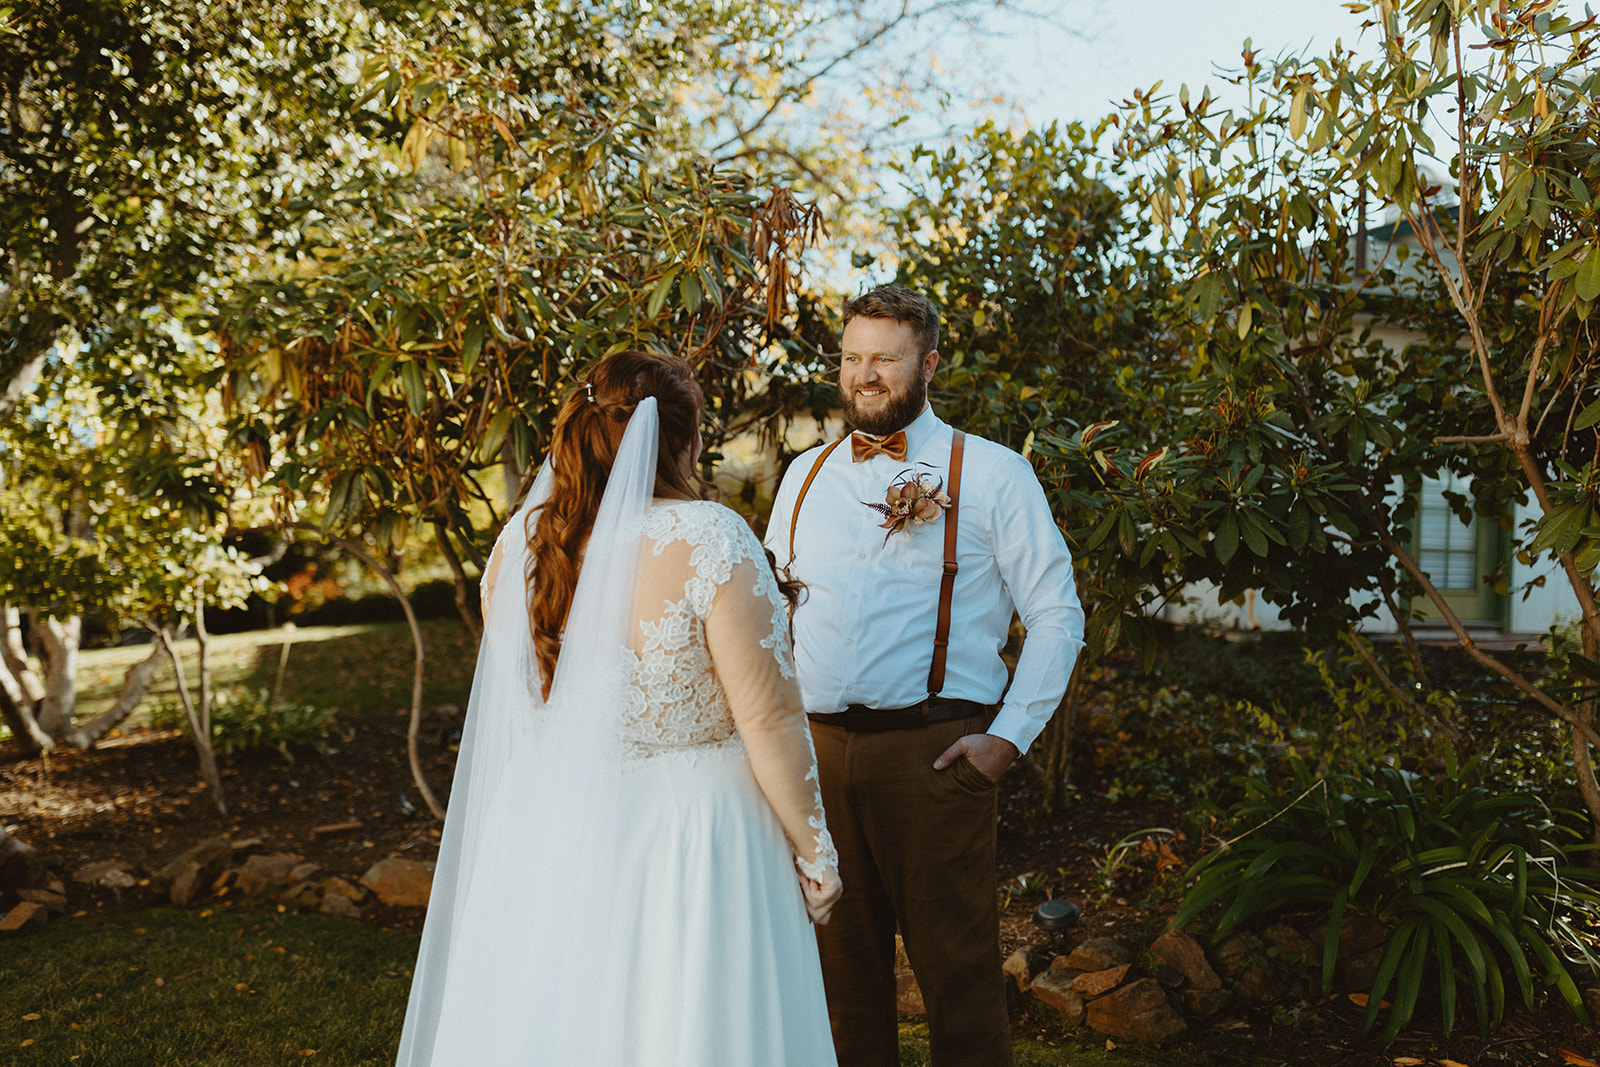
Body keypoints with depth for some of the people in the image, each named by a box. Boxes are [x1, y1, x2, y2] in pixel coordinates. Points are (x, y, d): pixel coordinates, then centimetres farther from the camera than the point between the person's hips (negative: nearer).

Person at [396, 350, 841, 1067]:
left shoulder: (516, 544, 0)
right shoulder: (708, 540, -18)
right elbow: (769, 720, -17)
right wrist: (813, 848, -6)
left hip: (545, 840, 5)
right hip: (685, 836, -5)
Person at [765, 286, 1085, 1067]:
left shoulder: (990, 475, 1)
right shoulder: (805, 476, 14)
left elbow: (1057, 616, -1)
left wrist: (1008, 737, -9)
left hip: (932, 755, -4)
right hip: (815, 749, 4)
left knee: (955, 969, 1)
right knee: (842, 964, 14)